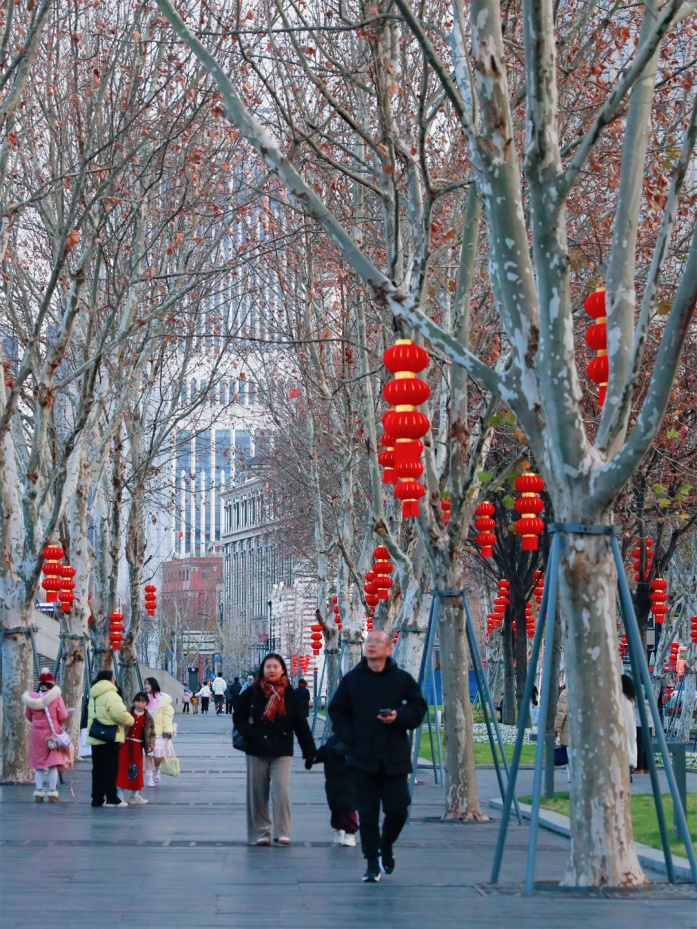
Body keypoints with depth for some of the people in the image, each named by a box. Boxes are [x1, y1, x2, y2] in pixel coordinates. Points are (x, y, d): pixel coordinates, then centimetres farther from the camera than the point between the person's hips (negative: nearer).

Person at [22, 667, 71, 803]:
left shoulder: (32, 697, -3)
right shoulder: (56, 696, -11)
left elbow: (28, 716, 7)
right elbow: (63, 716, -10)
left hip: (37, 733, 3)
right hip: (52, 733, -3)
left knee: (38, 763, 10)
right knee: (53, 764, 3)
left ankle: (39, 793, 9)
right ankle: (52, 793, 2)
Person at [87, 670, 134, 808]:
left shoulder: (94, 696, 17)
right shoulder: (110, 695, -14)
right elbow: (120, 714, -22)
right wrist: (131, 721, -3)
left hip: (95, 737, 8)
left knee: (98, 769, 10)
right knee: (110, 769, -3)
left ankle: (97, 798, 12)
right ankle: (112, 798, -2)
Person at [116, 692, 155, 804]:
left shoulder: (148, 718, 1)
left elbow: (151, 734, 7)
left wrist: (150, 746, -7)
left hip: (137, 746, 3)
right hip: (125, 744, -3)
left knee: (137, 771, 8)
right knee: (122, 768, -3)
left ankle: (135, 796, 20)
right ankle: (120, 794, 4)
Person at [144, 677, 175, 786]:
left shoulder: (164, 700, 0)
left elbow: (167, 716, -2)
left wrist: (168, 730, -9)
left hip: (159, 731, -2)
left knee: (158, 755, 0)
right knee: (149, 753, -3)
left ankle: (157, 770, 31)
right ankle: (149, 776, 4)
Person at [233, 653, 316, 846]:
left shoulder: (290, 695, 2)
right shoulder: (252, 693, 2)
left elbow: (301, 725, 2)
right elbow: (238, 716, 5)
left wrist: (310, 751, -1)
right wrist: (248, 734, -13)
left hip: (282, 752, -1)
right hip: (257, 751, 1)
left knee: (281, 791, -12)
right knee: (257, 794, 5)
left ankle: (282, 832, -6)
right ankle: (260, 833, 13)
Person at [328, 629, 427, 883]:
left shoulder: (402, 679, 1)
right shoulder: (352, 679, 4)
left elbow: (418, 709, 5)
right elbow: (337, 711, 10)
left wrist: (398, 716, -14)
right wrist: (350, 738, -2)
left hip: (395, 757, 0)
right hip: (363, 757, 0)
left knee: (398, 809, -1)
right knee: (367, 813, 0)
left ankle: (386, 845, 28)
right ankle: (372, 862, 9)